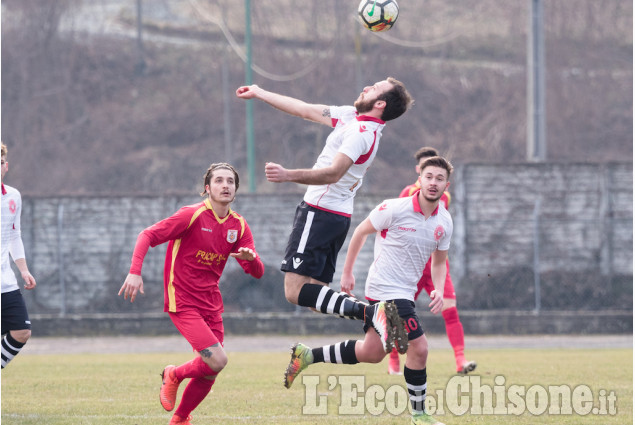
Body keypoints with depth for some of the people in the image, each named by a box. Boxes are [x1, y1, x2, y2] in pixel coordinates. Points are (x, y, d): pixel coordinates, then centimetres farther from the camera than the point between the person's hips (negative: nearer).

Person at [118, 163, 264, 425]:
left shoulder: (239, 226, 5)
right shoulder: (192, 215, -12)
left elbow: (257, 273, 6)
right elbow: (148, 236, -11)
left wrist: (250, 258, -18)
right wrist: (135, 272, -25)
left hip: (211, 304, 6)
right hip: (182, 302, -6)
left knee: (209, 375, 5)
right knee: (217, 360, -21)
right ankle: (175, 375, 8)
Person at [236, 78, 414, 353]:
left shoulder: (361, 133, -18)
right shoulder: (351, 116, 11)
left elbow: (333, 173, -30)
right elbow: (306, 110, 21)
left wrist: (289, 175, -41)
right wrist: (259, 93, 26)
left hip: (319, 212, -10)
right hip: (339, 216, 10)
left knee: (295, 291, -16)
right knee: (315, 292, 8)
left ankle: (372, 313, -28)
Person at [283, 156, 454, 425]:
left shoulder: (444, 223, 4)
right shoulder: (395, 209, -14)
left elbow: (439, 261, 18)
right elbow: (361, 232, 0)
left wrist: (439, 290, 0)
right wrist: (347, 272, 4)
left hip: (405, 292, 8)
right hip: (386, 289, -8)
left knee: (371, 353, 13)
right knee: (418, 347, -12)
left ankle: (308, 356, 27)